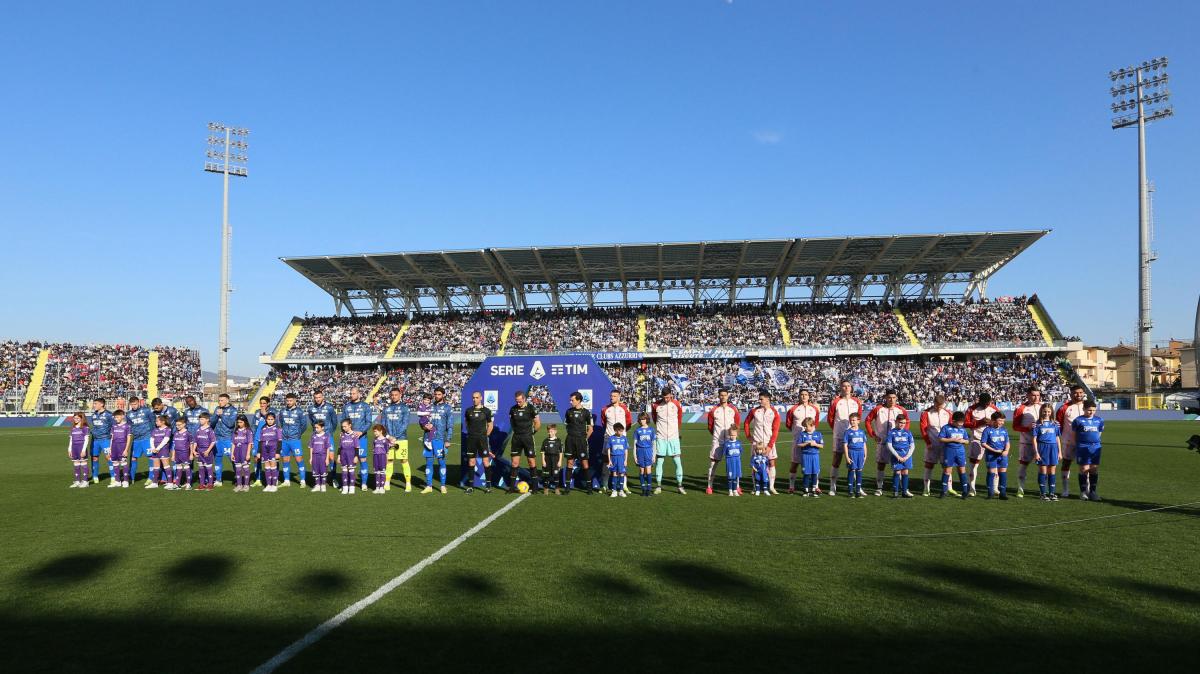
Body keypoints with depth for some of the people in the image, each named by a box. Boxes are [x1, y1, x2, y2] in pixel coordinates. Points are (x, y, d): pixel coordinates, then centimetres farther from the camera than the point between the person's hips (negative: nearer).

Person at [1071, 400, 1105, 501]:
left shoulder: (1099, 420, 10)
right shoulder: (1078, 420, -2)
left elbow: (1099, 432, 20)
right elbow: (1074, 434, 3)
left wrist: (1095, 441, 13)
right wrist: (1078, 445, 3)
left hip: (1095, 447, 4)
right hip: (1083, 447, -4)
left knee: (1094, 469, 5)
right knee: (1084, 469, -2)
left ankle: (1092, 491, 14)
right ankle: (1083, 492, 5)